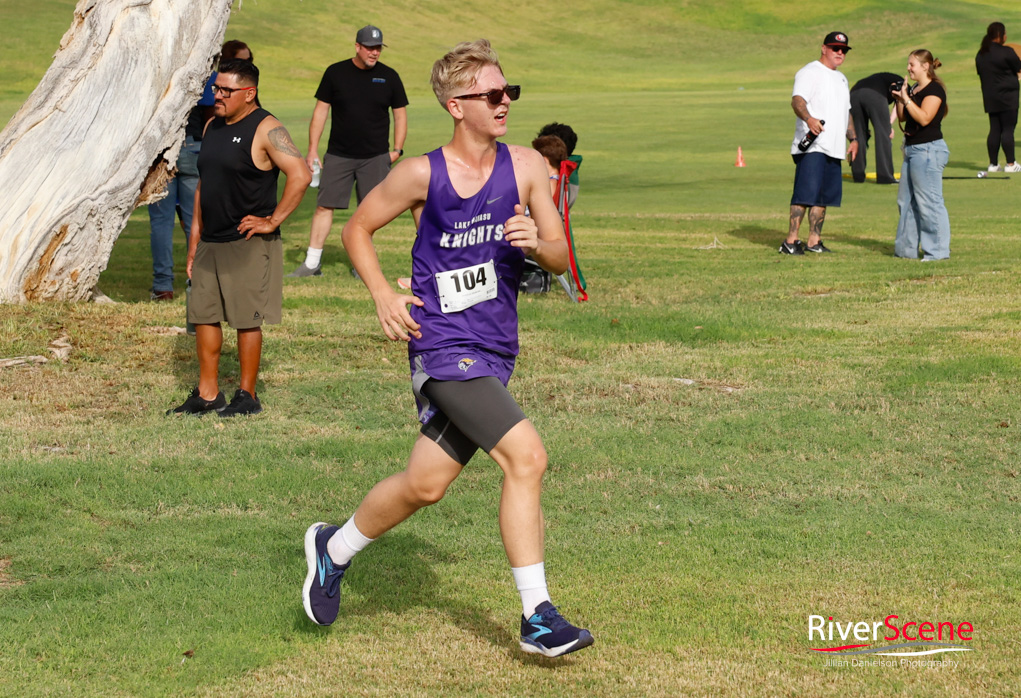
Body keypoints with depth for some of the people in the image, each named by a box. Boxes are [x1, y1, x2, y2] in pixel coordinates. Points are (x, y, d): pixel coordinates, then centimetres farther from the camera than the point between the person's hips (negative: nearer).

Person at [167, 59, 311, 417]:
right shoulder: (213, 126, 13)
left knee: (247, 320, -2)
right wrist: (194, 239, 16)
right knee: (204, 316, 8)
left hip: (248, 245, -8)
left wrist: (272, 222, -18)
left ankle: (247, 397, 8)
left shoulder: (265, 130, -11)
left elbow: (301, 175, -21)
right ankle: (207, 396, 15)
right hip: (211, 243, 8)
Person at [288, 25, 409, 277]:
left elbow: (400, 115, 10)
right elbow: (321, 111, 5)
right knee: (324, 206, -2)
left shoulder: (389, 77, 2)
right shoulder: (336, 73, 1)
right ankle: (312, 263, 3)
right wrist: (312, 150, 1)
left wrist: (397, 150, 1)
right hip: (338, 155, 0)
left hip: (375, 157, 0)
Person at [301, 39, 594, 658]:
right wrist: (384, 295, -6)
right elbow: (358, 229, 7)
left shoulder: (527, 167, 2)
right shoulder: (421, 175, -7)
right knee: (527, 456, -21)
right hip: (444, 346, -5)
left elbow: (561, 258, 4)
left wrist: (536, 242, -19)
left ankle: (334, 550, 40)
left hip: (495, 351, 5)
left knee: (426, 485, 13)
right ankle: (538, 617, -13)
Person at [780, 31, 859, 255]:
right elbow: (797, 100, -19)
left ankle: (814, 241, 11)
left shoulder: (841, 78, 25)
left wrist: (853, 138, 23)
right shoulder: (810, 72, -3)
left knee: (824, 196, 7)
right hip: (811, 147, -9)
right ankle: (790, 241, -15)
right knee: (806, 193, -15)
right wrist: (808, 118, -39)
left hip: (834, 149, 9)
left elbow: (846, 111, 34)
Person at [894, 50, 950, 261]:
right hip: (911, 149, 10)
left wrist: (906, 98, -19)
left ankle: (937, 251, -7)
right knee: (906, 201, 13)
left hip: (928, 150, -10)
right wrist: (900, 98, 3)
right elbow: (902, 117, 17)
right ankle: (907, 248, 20)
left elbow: (924, 118, -23)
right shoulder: (915, 90, 16)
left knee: (929, 202, -10)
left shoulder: (934, 89, -12)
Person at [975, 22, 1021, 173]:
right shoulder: (1006, 52, -13)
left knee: (994, 130, 9)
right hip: (1007, 97, -7)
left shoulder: (981, 54, 10)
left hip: (989, 97, 7)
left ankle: (993, 164, 8)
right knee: (1008, 129, -5)